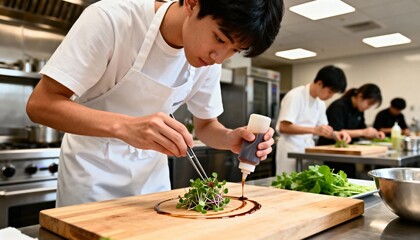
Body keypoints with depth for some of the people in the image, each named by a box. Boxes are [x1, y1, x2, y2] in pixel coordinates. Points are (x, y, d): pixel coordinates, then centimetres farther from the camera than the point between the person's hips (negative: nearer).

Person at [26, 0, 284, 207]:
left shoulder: (211, 58, -11)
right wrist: (125, 126, -42)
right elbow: (40, 104, -27)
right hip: (91, 167, -3)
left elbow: (206, 125, 1)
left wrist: (231, 138, -22)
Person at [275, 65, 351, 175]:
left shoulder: (320, 102, 10)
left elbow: (323, 128, 15)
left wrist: (335, 134, -6)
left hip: (308, 149, 8)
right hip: (291, 151, -7)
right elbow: (283, 127, -21)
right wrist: (314, 130, -28)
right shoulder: (295, 96, -14)